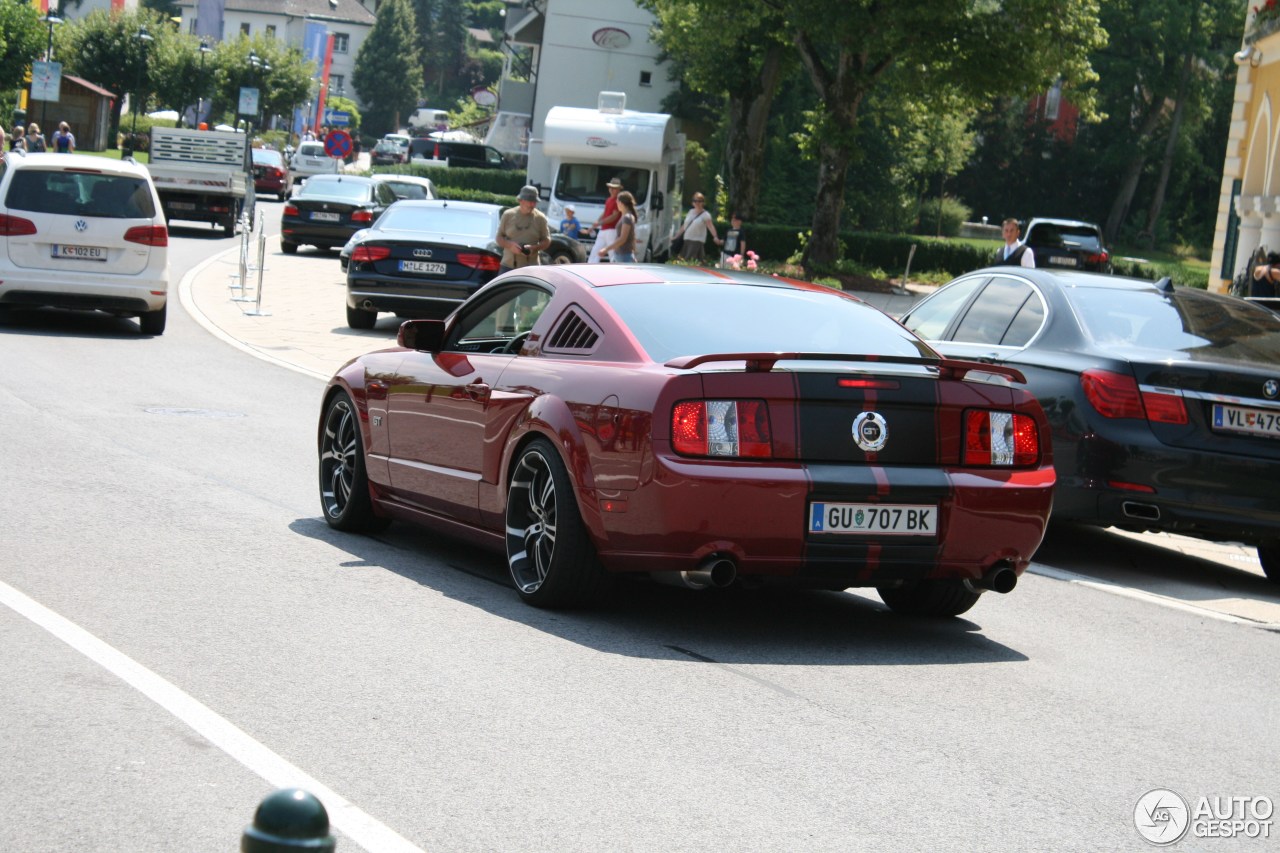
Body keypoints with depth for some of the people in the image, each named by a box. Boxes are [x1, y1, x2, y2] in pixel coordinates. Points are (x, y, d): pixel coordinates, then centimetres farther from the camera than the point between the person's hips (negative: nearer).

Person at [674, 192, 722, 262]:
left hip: (697, 241, -7)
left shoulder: (705, 215, -6)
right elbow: (685, 225, 23)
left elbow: (710, 226, -21)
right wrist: (676, 236, 25)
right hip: (687, 240, 7)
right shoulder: (691, 211, 15)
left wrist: (715, 237, -37)